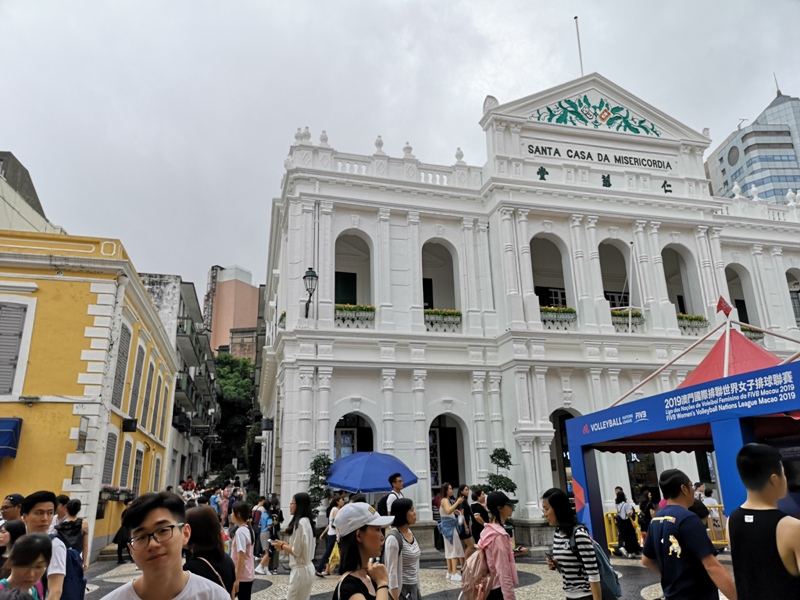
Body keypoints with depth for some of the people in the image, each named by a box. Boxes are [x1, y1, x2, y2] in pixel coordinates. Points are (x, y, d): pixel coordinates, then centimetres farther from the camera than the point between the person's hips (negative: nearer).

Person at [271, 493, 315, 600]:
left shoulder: (300, 523, -20)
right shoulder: (306, 521, 9)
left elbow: (296, 551, -19)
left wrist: (282, 546, -3)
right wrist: (286, 544, 9)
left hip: (300, 570, -9)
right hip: (306, 568, 9)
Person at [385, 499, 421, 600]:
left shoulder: (410, 533, 5)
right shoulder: (393, 538, -20)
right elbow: (392, 571, -19)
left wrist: (418, 589, 16)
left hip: (414, 588, 8)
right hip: (401, 589, -8)